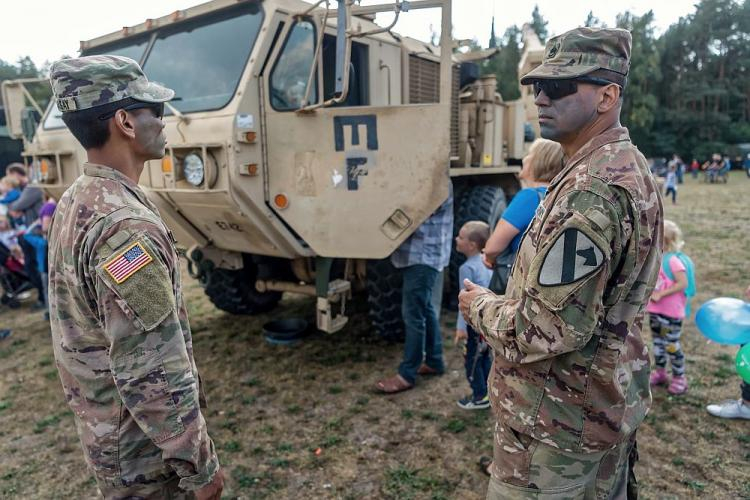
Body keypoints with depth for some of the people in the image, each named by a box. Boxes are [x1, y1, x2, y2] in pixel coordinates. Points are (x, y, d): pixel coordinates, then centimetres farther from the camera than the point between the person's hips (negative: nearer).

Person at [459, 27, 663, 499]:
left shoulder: (591, 190, -27)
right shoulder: (630, 168, 7)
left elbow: (549, 330, -28)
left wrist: (480, 306, -11)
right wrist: (506, 299, 10)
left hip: (559, 419, -10)